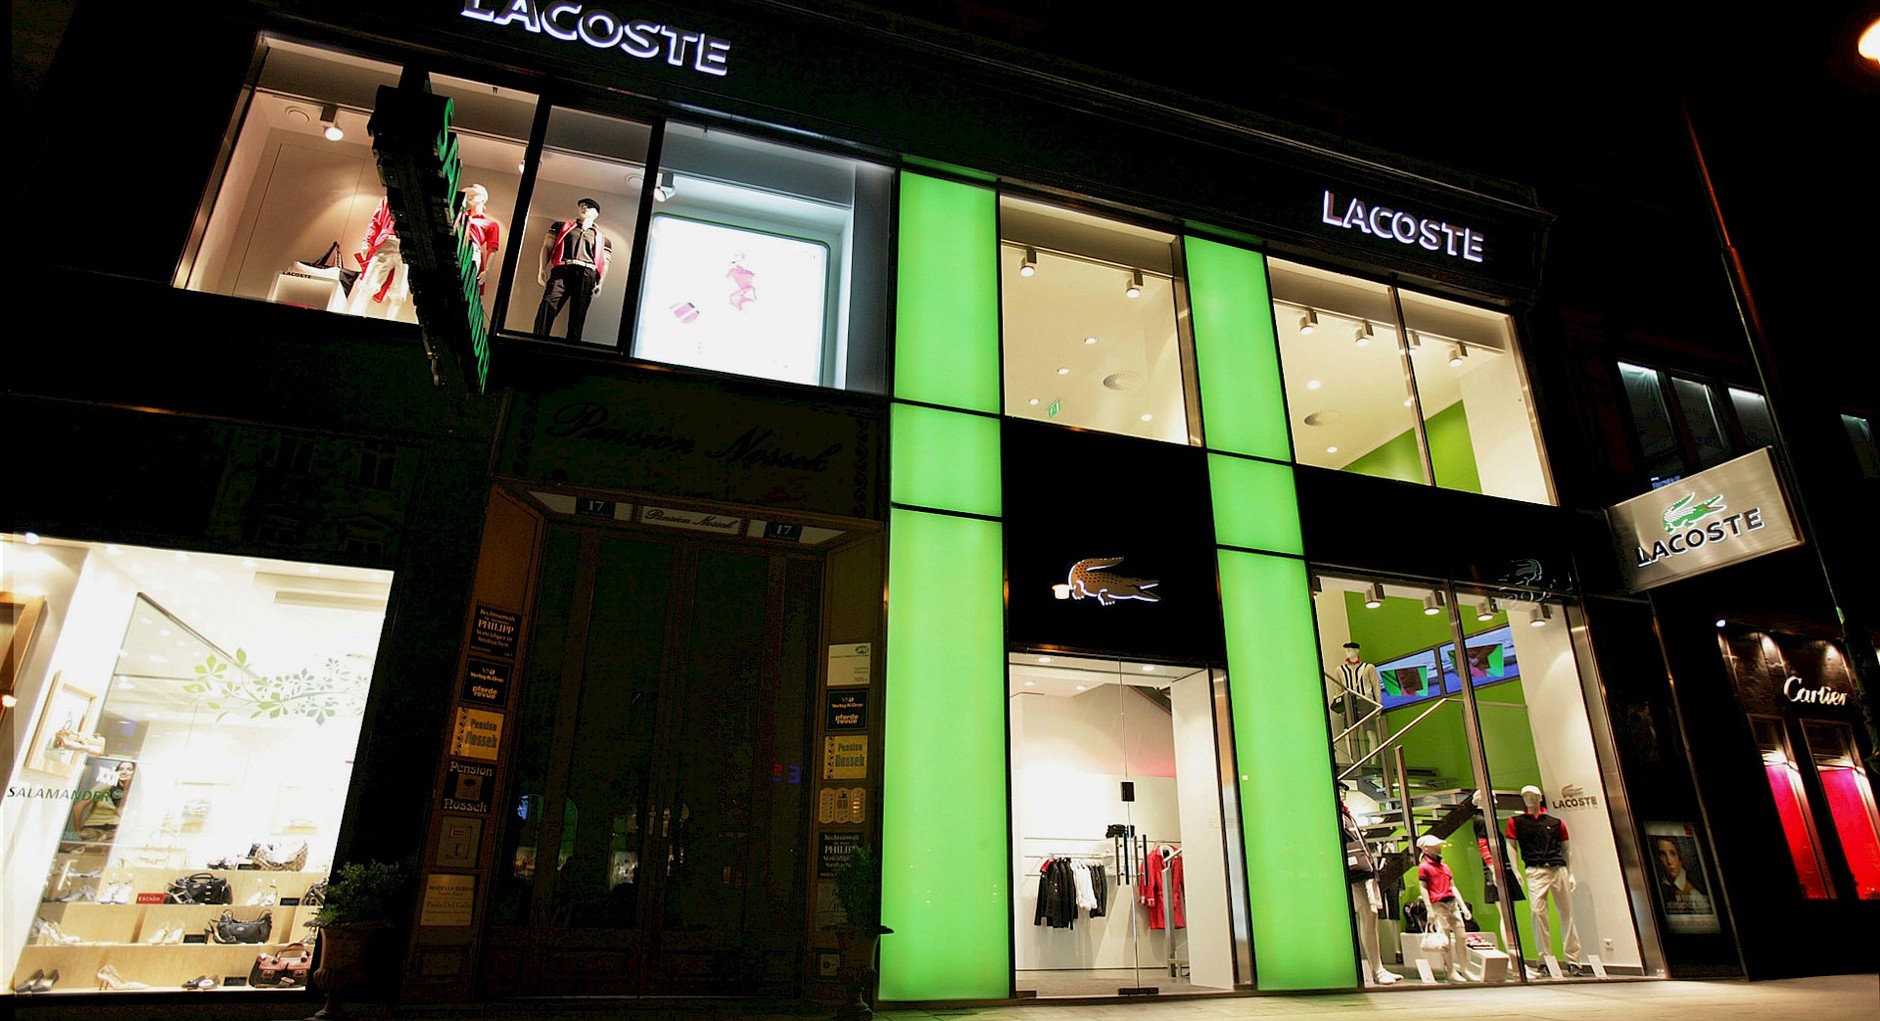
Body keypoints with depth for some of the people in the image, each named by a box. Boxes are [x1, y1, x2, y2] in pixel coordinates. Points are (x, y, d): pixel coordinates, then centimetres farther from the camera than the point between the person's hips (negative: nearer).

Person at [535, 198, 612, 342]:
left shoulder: (602, 238, 25)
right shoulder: (561, 226, 25)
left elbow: (604, 263, 17)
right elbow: (547, 246, 16)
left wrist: (600, 283, 0)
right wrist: (542, 268, 0)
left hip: (586, 275, 1)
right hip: (561, 271, -1)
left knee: (578, 316, -6)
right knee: (547, 307, -21)